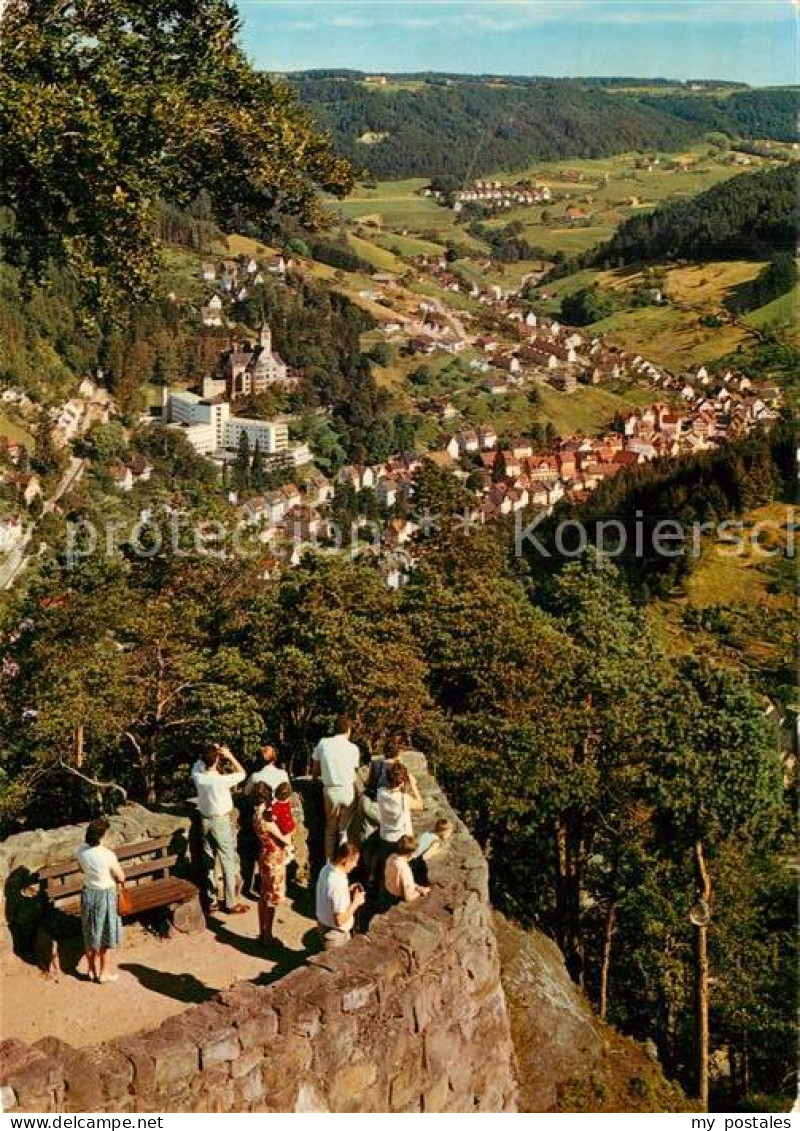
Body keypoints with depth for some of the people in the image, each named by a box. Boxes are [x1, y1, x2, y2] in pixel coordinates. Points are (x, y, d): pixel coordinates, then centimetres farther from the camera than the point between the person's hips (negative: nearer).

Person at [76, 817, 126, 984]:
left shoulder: (81, 851, -11)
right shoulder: (108, 855, -26)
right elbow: (121, 877, -14)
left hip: (88, 893, 5)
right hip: (105, 895, -5)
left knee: (90, 934, 20)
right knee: (106, 936, 12)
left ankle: (92, 970, 34)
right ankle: (104, 973, 22)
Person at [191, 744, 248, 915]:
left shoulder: (198, 778, -9)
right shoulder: (222, 780, -23)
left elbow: (198, 765, 14)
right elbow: (242, 774, -6)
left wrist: (210, 753, 2)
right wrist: (230, 756, -8)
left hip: (205, 821, 5)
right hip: (221, 822, -5)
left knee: (209, 862, 13)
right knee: (228, 863, 4)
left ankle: (212, 902, 20)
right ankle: (230, 904, 9)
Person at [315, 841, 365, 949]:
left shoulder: (327, 868, -7)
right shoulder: (338, 883, -34)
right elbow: (339, 920, -31)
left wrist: (348, 890, 2)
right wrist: (355, 903, -20)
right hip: (335, 933, -9)